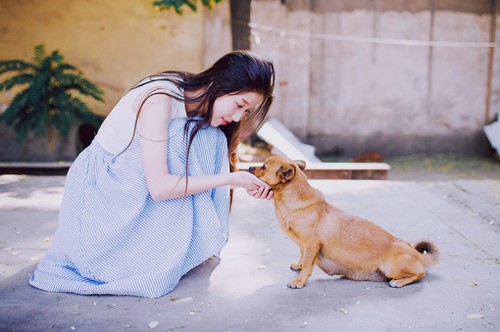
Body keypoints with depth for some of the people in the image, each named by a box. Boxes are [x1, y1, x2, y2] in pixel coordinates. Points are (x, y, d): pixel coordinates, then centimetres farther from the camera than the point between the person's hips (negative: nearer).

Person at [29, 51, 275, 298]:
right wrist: (231, 178, -29)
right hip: (98, 188, -7)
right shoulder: (159, 99, -30)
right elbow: (159, 186, -32)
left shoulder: (199, 101, -3)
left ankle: (197, 246, -3)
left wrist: (243, 182, -15)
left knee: (211, 139, -12)